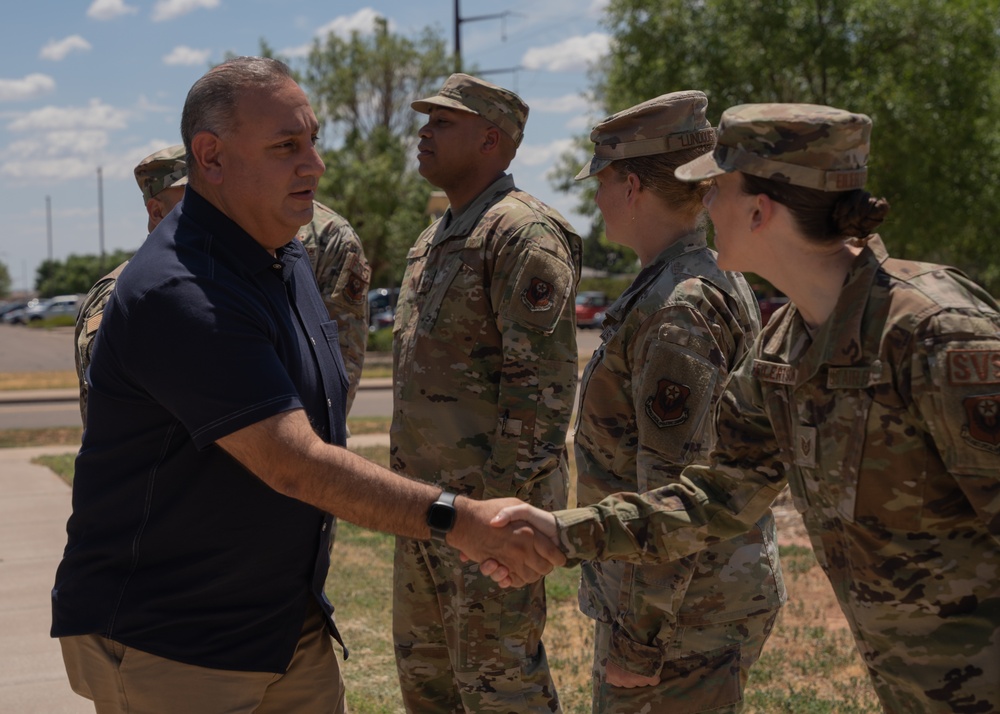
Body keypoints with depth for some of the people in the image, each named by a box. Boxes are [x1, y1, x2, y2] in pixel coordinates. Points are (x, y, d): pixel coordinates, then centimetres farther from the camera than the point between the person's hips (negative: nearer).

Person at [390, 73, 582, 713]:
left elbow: (544, 382, -21)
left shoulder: (522, 234, -15)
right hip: (425, 496, 10)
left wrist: (506, 502, -23)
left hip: (489, 498, -10)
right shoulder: (436, 240, 17)